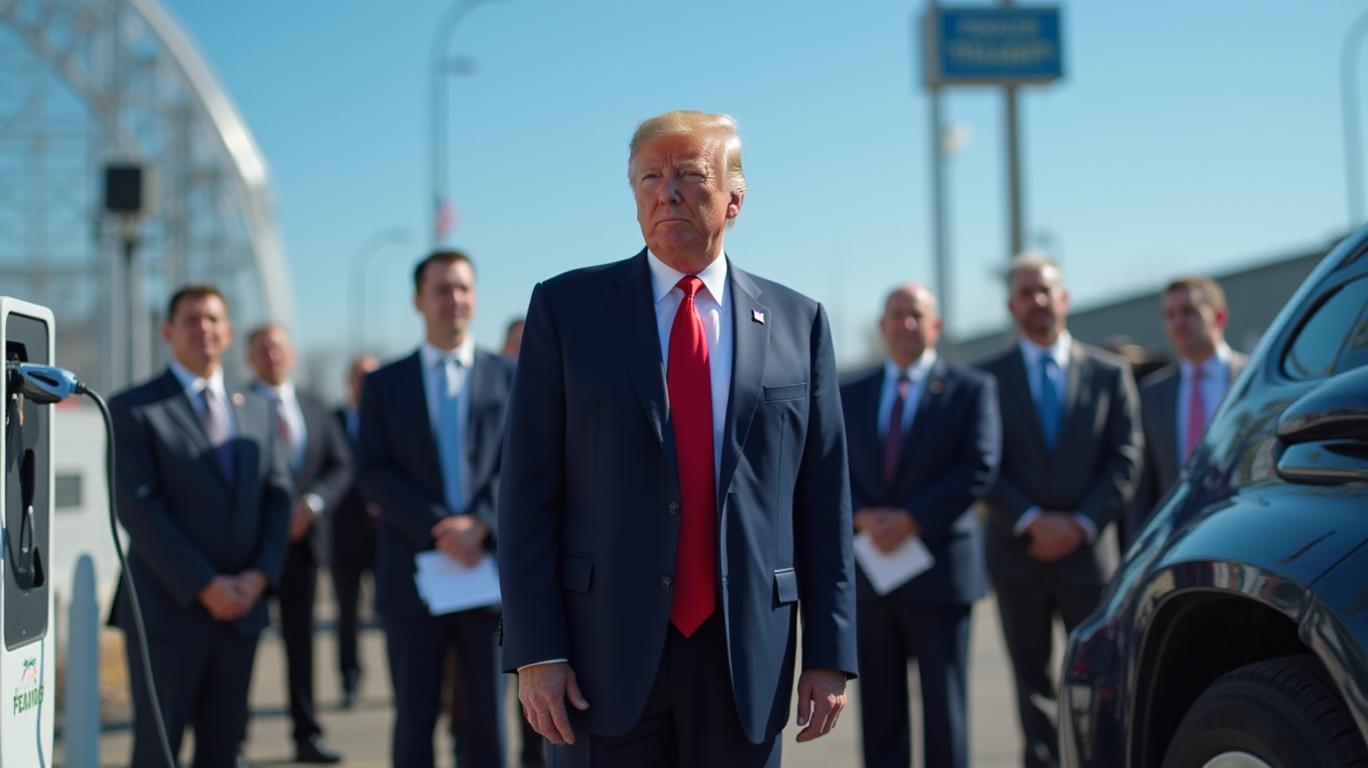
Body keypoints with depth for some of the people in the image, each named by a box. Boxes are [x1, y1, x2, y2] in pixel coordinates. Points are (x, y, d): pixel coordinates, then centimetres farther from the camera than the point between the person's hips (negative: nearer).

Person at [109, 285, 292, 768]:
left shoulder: (256, 411, 15)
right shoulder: (133, 409, -2)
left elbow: (278, 496, 10)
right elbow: (137, 507, -11)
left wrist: (260, 574, -7)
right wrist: (204, 586, -15)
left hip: (241, 608, 5)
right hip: (166, 608, -5)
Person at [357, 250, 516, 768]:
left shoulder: (509, 378, 9)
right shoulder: (384, 384, 9)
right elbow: (374, 473, -1)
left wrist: (480, 523, -15)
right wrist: (437, 527, -14)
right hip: (414, 575, 0)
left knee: (487, 720, 5)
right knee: (414, 722, 4)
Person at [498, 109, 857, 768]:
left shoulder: (797, 323, 8)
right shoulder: (567, 307, 3)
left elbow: (823, 496, 7)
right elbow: (528, 490, -1)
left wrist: (829, 653, 2)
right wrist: (535, 651, -8)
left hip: (745, 656, 2)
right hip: (604, 648, -1)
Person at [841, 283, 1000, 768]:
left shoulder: (971, 389, 3)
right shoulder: (851, 396, 14)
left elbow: (979, 469, -8)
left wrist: (911, 519, -15)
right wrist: (864, 517, -12)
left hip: (940, 569, -3)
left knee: (944, 706, 1)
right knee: (879, 710, 6)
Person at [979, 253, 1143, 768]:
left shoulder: (1109, 373, 8)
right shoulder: (988, 379, 5)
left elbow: (1126, 459, 2)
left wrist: (1082, 524, -9)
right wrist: (1032, 522, -12)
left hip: (1087, 551, 0)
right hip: (1018, 554, 0)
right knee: (1033, 684, 5)